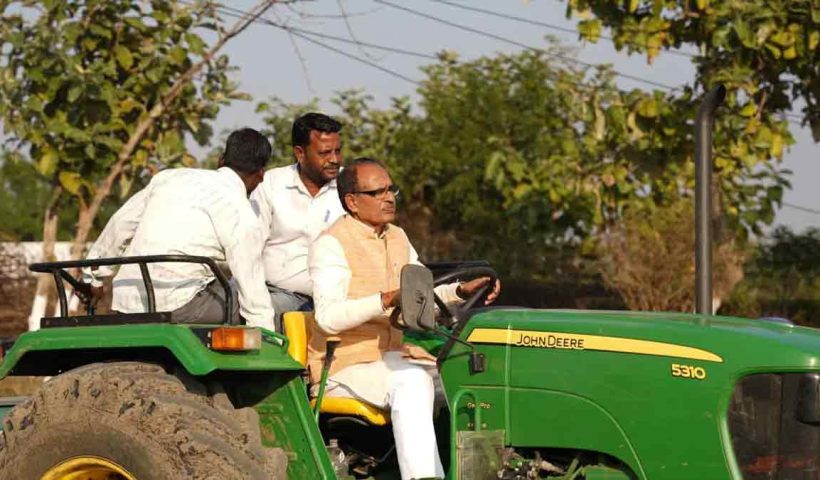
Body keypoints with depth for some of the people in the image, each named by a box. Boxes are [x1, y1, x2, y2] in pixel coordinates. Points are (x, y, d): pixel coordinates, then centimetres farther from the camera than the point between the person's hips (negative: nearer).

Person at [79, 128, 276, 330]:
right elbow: (254, 294, -5)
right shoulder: (241, 216, -4)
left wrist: (93, 276, 32)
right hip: (175, 308, -7)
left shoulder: (171, 177, 15)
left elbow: (120, 224, 22)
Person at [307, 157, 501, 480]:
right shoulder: (331, 245, -11)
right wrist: (387, 301, -36)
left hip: (394, 359, 8)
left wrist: (462, 291, 1)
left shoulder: (397, 238, 15)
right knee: (412, 382, -34)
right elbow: (328, 317, -24)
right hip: (347, 364, -8)